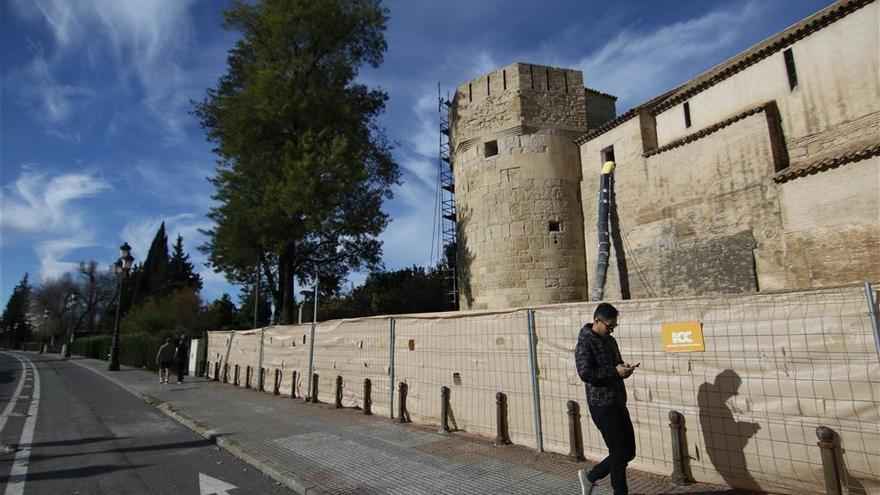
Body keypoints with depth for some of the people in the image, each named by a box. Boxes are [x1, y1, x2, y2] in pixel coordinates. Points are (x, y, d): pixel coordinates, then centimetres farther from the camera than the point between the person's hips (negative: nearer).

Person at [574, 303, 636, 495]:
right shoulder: (585, 343, -14)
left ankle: (590, 477, 28)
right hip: (602, 405, -9)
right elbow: (585, 373, -21)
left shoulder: (610, 340, 13)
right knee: (619, 454, -1)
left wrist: (624, 369, 0)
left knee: (629, 451, 14)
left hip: (618, 403, 9)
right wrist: (615, 371, -22)